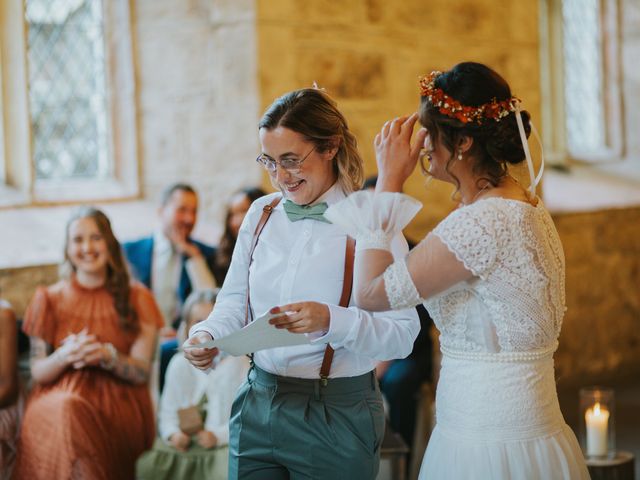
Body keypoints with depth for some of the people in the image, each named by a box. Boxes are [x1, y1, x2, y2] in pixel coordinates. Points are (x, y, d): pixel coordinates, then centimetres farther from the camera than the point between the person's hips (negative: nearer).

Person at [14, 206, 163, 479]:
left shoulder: (136, 297, 10)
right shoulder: (49, 299, 11)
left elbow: (142, 372, 3)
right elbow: (37, 372, 7)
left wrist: (107, 356, -18)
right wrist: (64, 356, -16)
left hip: (120, 407, -1)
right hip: (57, 399, 1)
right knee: (68, 408, -36)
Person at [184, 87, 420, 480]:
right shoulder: (261, 214, 6)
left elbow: (403, 335, -16)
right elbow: (235, 300, 12)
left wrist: (331, 321, -30)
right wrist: (207, 335, -8)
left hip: (337, 418, -4)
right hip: (258, 407, 4)